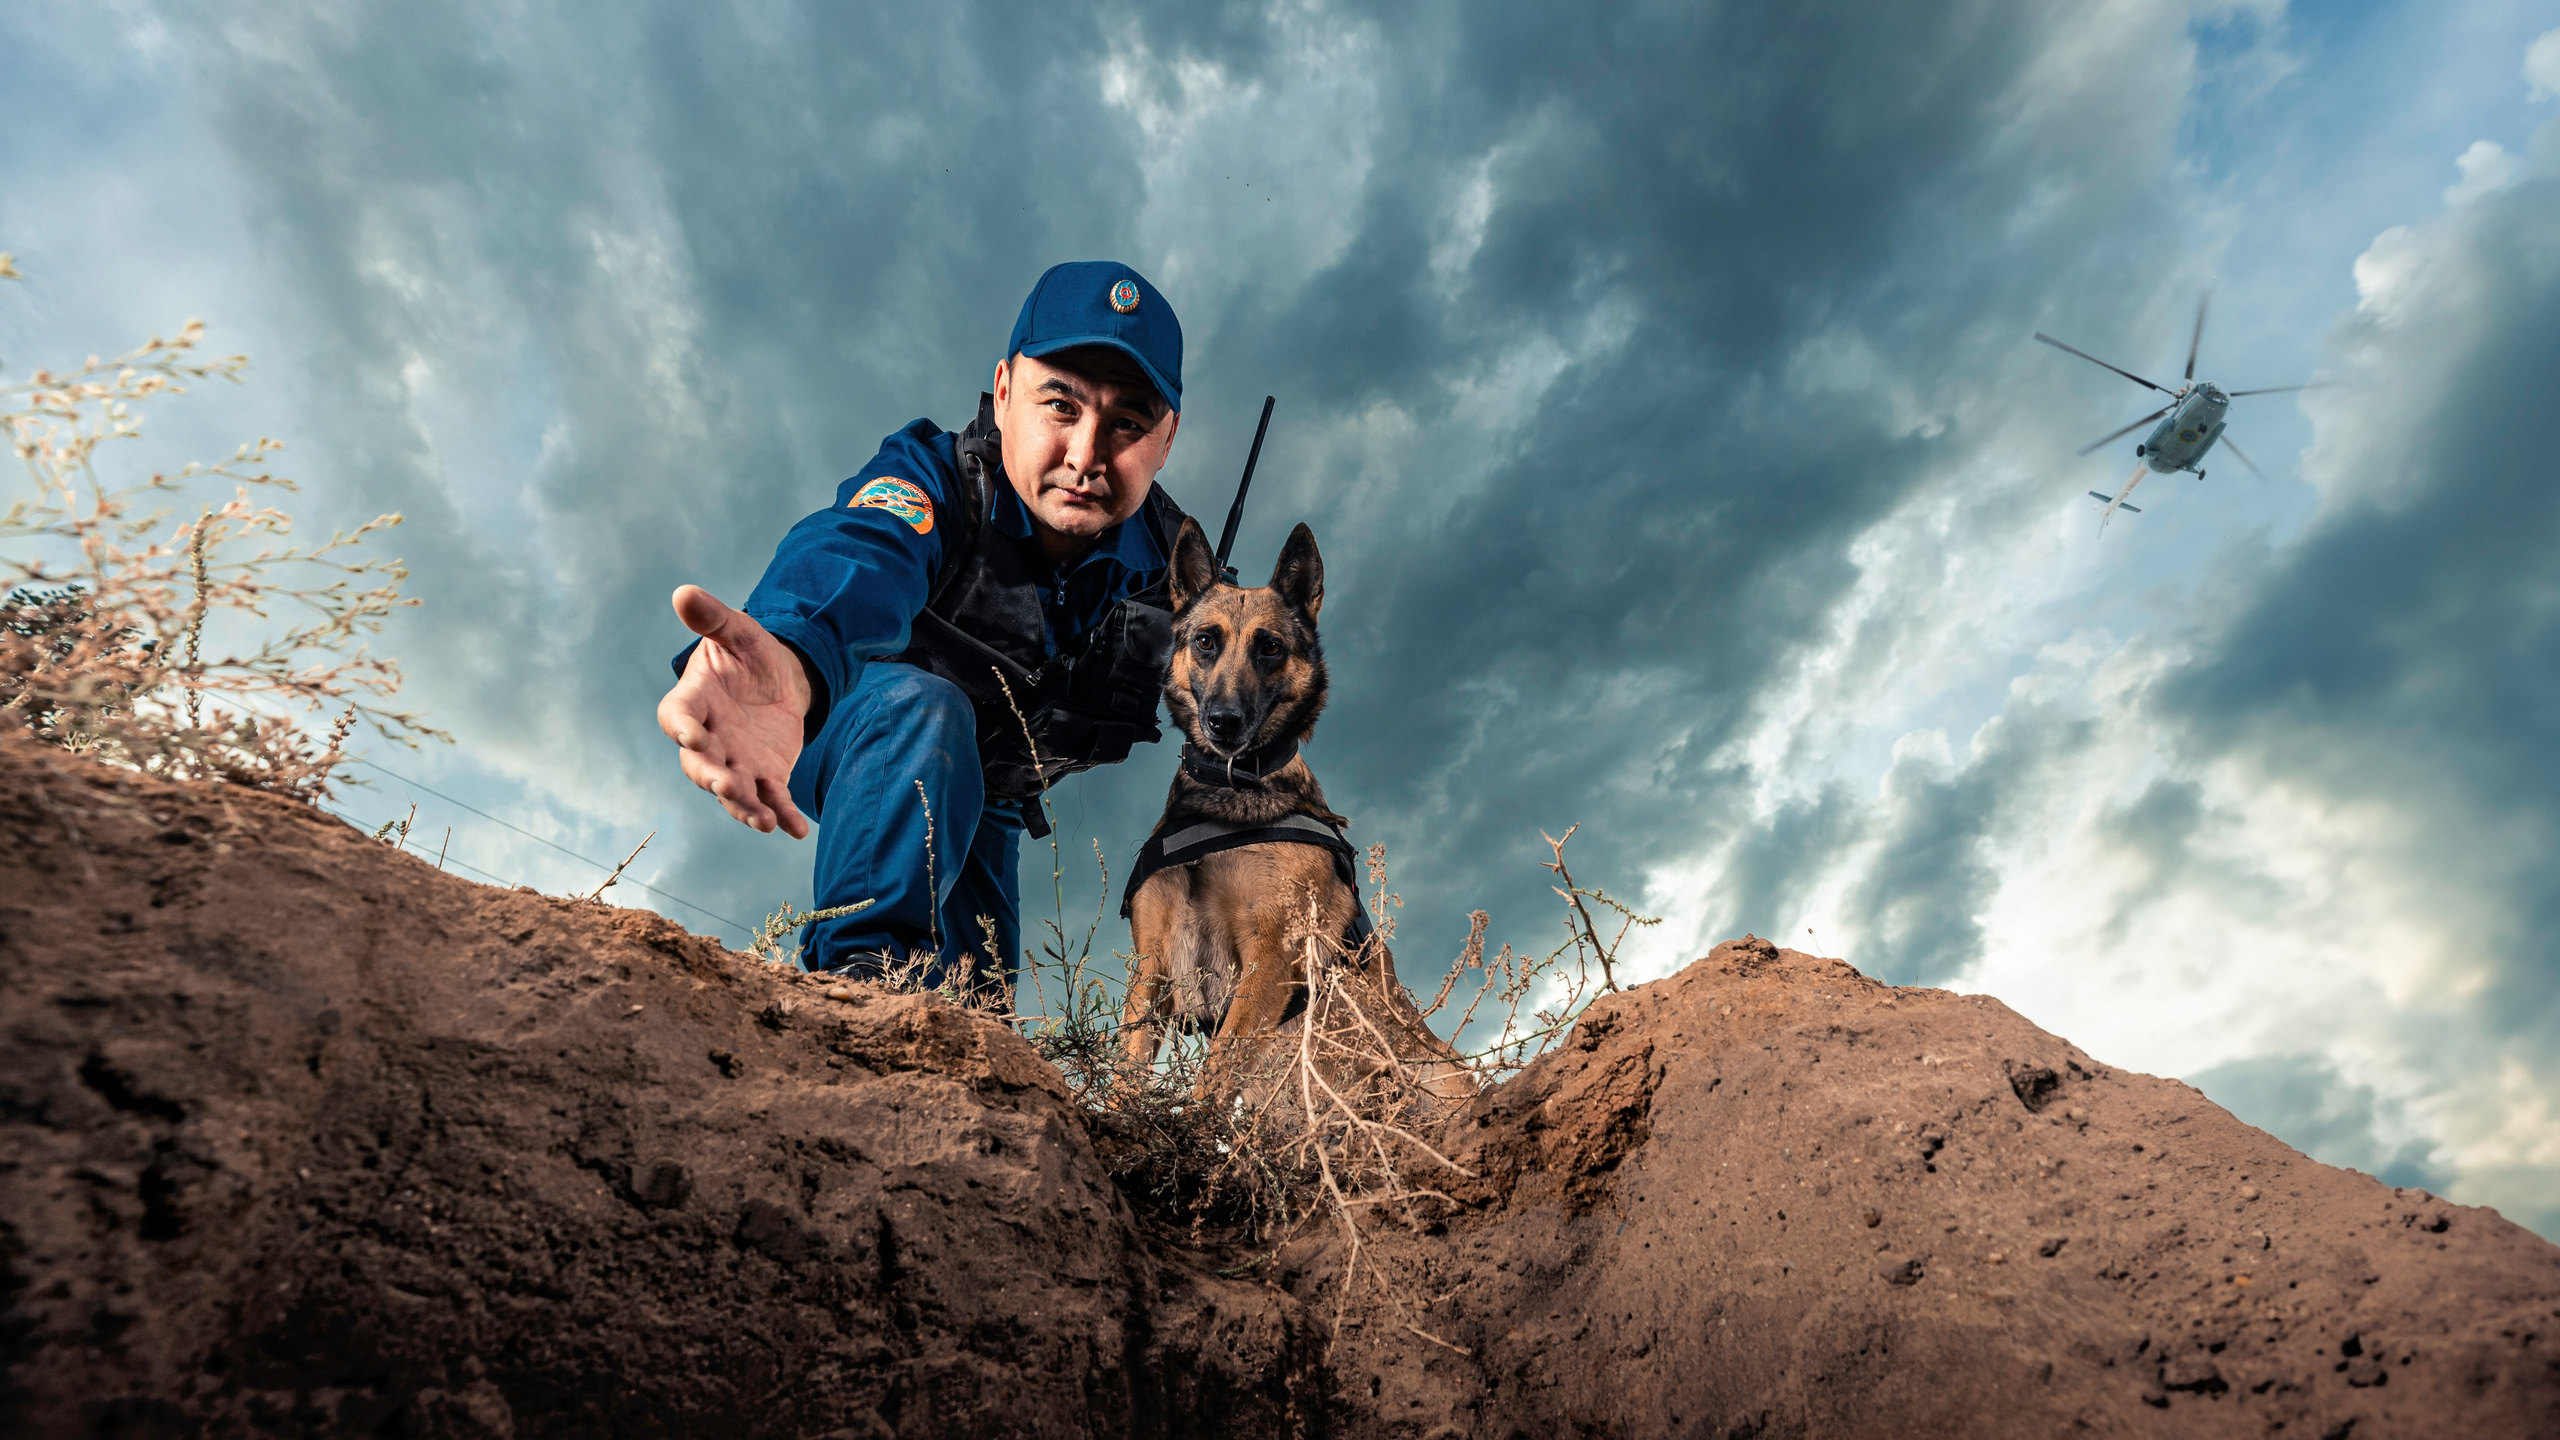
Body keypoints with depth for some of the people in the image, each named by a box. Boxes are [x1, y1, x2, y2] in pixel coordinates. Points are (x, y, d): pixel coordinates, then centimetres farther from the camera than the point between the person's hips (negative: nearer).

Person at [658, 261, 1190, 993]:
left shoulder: (1170, 566, -19)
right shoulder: (935, 476, -35)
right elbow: (853, 561, -59)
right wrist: (788, 659, -81)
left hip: (978, 801, 5)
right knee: (926, 709, -39)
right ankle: (868, 962, -34)